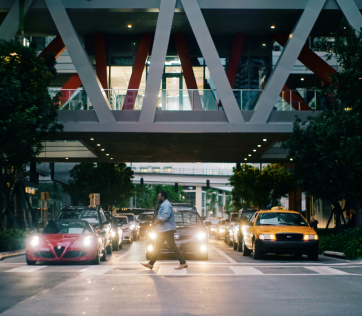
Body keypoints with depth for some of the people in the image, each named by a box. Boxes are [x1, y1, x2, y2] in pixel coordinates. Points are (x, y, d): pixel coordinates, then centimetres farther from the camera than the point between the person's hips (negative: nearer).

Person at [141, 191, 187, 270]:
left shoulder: (166, 205, -14)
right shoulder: (163, 205, 20)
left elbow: (164, 216, -25)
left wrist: (155, 223, -21)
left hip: (167, 230, -11)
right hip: (162, 230, 11)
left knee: (172, 246, -11)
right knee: (157, 247, 11)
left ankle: (183, 263, -9)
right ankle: (151, 263, 13)